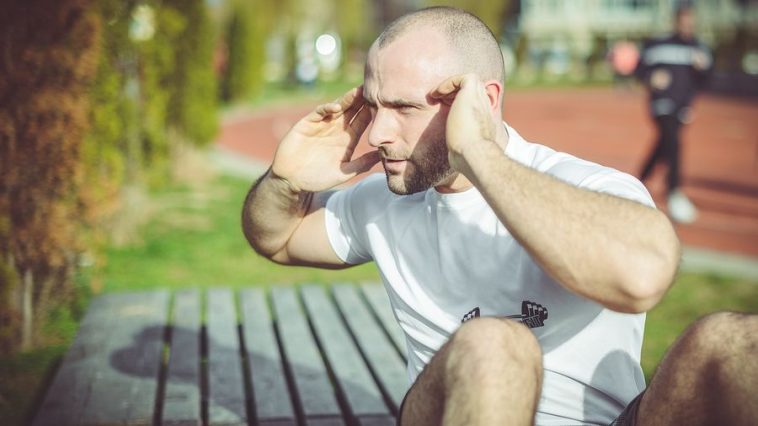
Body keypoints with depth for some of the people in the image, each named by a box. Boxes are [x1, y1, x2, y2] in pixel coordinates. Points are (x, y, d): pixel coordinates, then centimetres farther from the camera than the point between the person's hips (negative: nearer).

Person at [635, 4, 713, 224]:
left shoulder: (700, 50, 8)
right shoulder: (657, 46, -2)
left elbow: (702, 82, 5)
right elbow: (639, 69, 4)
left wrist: (702, 68, -16)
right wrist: (651, 78, -15)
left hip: (682, 107, 5)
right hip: (661, 104, -5)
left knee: (663, 146, 12)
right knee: (672, 142, -22)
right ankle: (674, 193, -28)